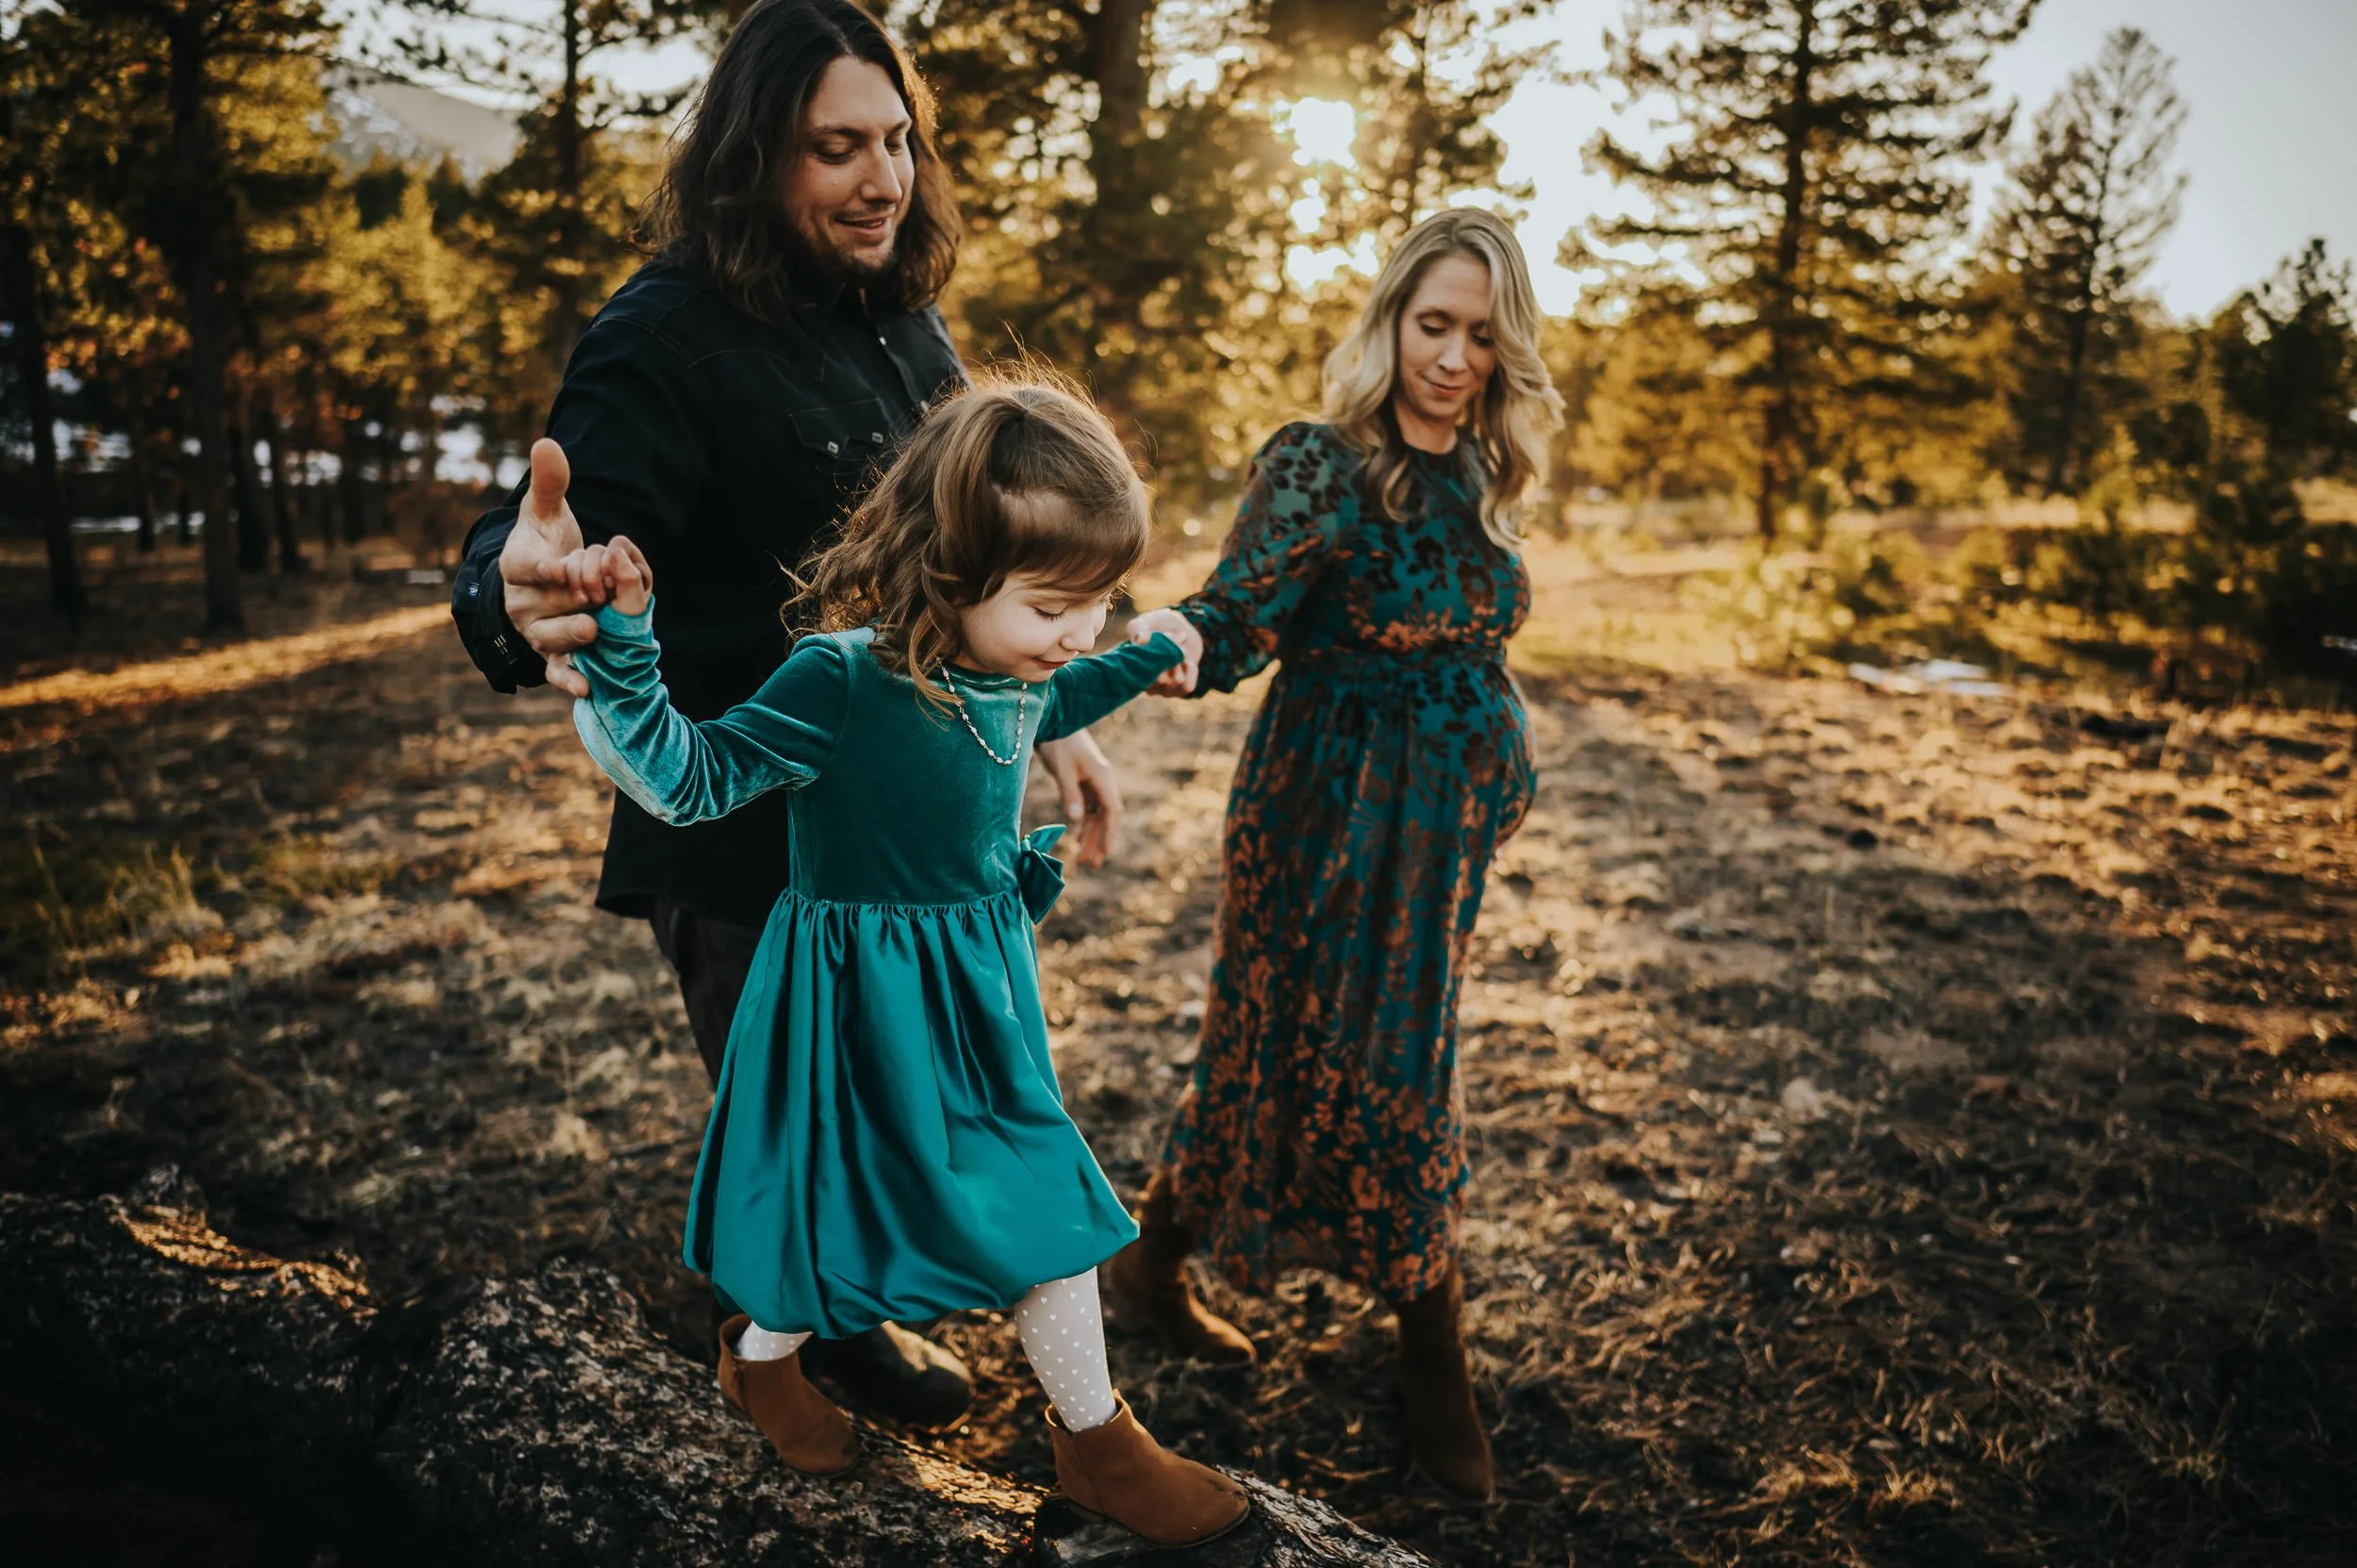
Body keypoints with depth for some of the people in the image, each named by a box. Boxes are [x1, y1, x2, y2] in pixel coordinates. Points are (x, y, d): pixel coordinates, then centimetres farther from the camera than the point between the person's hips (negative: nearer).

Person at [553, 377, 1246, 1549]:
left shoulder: (1009, 672, -3)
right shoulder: (841, 685, -27)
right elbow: (687, 775, -23)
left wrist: (1149, 660, 32)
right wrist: (617, 642, -37)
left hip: (981, 989, 8)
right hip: (865, 1009, -8)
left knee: (1050, 1203, 17)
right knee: (861, 1211, 6)